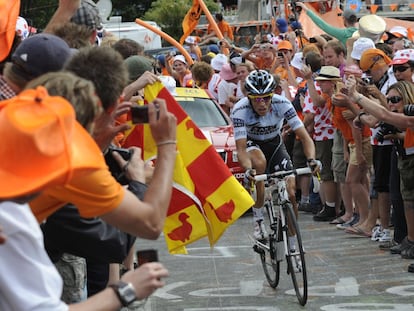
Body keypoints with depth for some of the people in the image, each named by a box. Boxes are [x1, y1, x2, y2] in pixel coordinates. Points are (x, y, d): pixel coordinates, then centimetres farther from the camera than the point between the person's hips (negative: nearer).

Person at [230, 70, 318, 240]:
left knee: (291, 193, -13)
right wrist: (248, 170, -55)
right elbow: (241, 149, -35)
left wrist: (311, 159, -44)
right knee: (260, 162, -38)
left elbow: (305, 137, -26)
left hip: (275, 144, 2)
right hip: (252, 144, -2)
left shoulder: (282, 104, -27)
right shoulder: (240, 110, -31)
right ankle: (258, 219, -23)